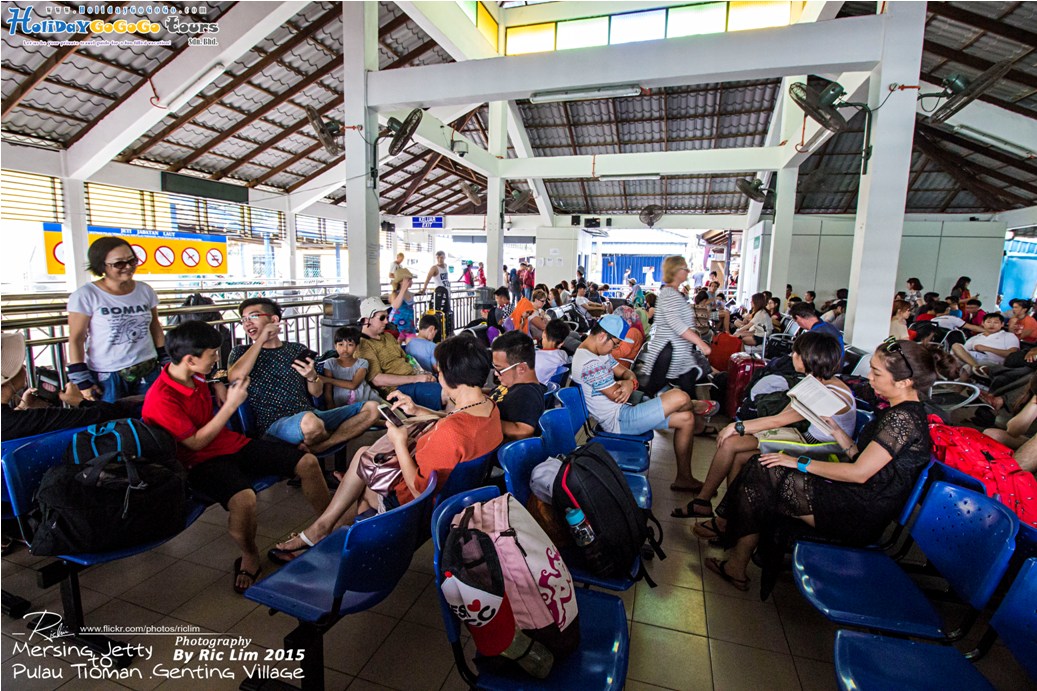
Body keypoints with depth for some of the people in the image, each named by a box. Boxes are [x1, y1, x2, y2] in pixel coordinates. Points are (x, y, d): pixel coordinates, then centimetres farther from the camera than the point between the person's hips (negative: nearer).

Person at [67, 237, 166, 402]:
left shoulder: (145, 290, 4)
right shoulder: (85, 296, -7)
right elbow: (76, 339, -5)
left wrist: (167, 362, 11)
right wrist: (82, 380, -7)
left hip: (148, 373, 3)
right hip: (106, 377, -3)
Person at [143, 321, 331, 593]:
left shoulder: (196, 377, 5)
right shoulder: (160, 398, -19)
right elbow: (196, 443, -17)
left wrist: (226, 392, 7)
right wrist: (231, 405, -17)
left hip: (233, 444, 8)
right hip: (202, 461, -7)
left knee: (308, 462, -5)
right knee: (243, 498, -40)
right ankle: (249, 557, -7)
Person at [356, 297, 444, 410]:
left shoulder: (388, 336, 21)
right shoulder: (362, 345, -6)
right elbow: (377, 380, -16)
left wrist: (424, 374, 1)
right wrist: (415, 378, -16)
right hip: (396, 388, -9)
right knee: (442, 391, -31)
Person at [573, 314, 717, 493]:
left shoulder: (599, 352, 10)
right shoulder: (590, 363, -25)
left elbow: (626, 372, 11)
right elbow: (617, 395, -23)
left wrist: (630, 382, -14)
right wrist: (630, 383, -1)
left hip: (623, 411, 11)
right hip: (618, 421, -11)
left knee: (686, 418, 7)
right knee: (679, 397, -20)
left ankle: (684, 478, 17)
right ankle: (700, 406, 20)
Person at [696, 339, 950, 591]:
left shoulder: (903, 418, -20)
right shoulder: (902, 412, 11)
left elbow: (859, 473, -22)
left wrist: (801, 463, -15)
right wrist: (833, 426, 6)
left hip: (860, 515, -9)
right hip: (858, 499, 9)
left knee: (763, 473, -12)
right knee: (761, 467, -1)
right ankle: (726, 526, 6)